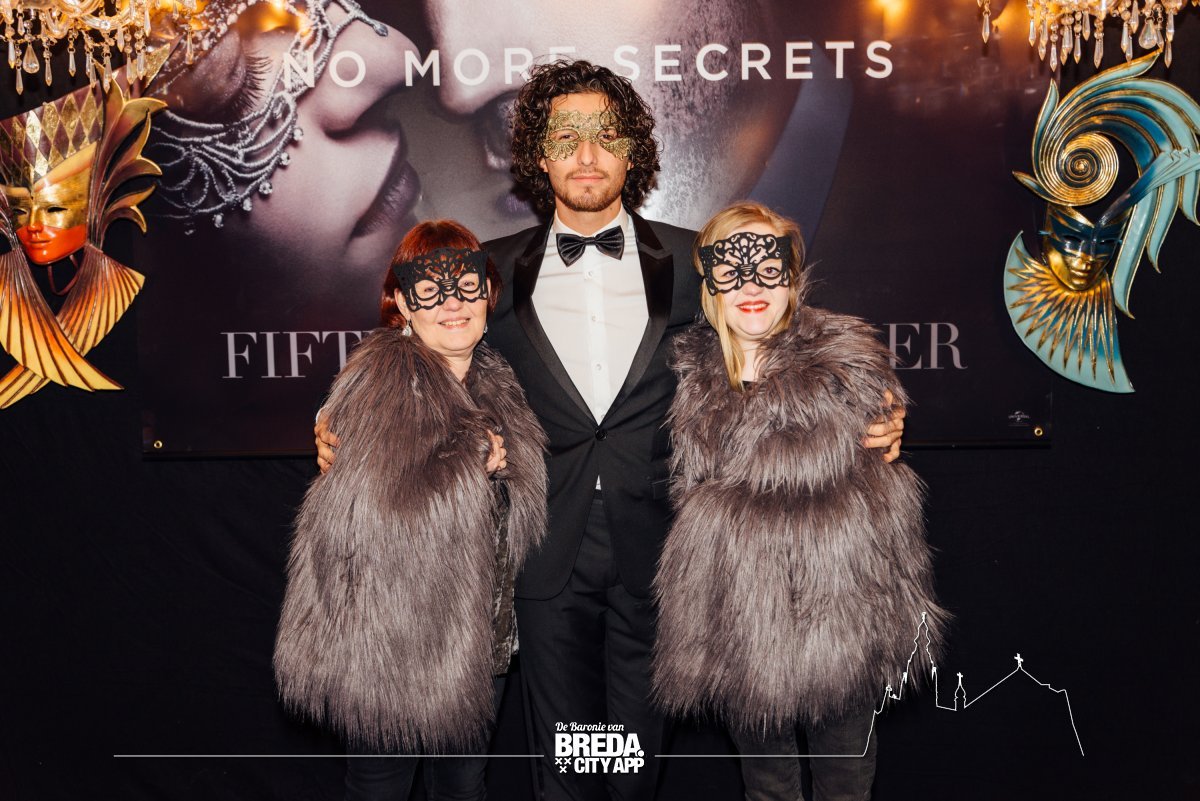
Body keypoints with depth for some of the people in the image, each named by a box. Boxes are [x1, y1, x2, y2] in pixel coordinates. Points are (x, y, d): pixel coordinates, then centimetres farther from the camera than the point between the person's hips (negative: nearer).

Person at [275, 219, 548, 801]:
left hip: (480, 639, 7)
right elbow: (381, 503, -28)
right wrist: (477, 457, -16)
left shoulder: (493, 382, 8)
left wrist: (503, 468, -1)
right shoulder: (382, 381, -16)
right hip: (393, 648, -7)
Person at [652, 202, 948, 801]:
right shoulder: (689, 375, -1)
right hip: (738, 630, 2)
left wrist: (901, 623, -2)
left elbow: (891, 492, -2)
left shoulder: (849, 361, -7)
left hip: (843, 612, -2)